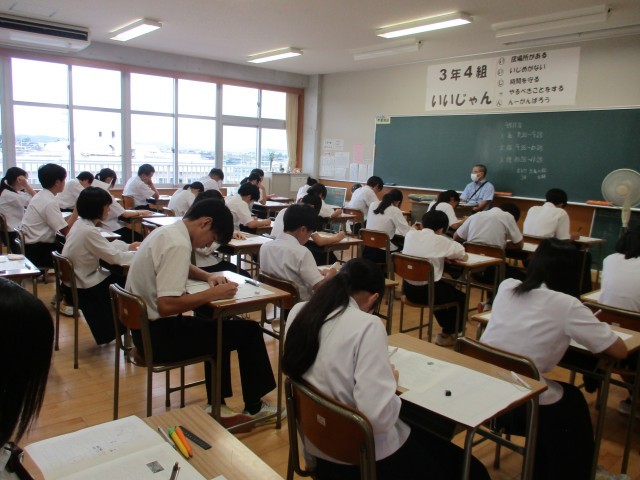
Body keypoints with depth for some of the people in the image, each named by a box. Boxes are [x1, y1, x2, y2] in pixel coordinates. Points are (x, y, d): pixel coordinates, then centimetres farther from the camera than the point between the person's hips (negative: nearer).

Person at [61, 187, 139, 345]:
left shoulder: (80, 223, 3)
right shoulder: (89, 231, -27)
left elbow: (107, 246, 13)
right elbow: (114, 257, -24)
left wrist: (129, 247, 7)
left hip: (76, 279, 9)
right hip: (82, 289, -9)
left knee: (121, 278, 18)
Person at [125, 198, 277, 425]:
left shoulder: (165, 232, 7)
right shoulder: (178, 245, -24)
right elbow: (166, 306, -31)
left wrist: (208, 276, 9)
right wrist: (212, 293, -20)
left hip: (144, 326, 10)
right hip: (159, 334, -10)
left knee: (217, 325, 27)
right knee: (248, 330, -4)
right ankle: (253, 407, 15)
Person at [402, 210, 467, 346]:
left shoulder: (410, 234, 2)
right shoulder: (440, 241, -12)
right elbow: (461, 253, -3)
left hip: (408, 288, 6)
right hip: (426, 291, -6)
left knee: (445, 289, 35)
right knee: (460, 297, 21)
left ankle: (446, 327, 47)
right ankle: (447, 334, 31)